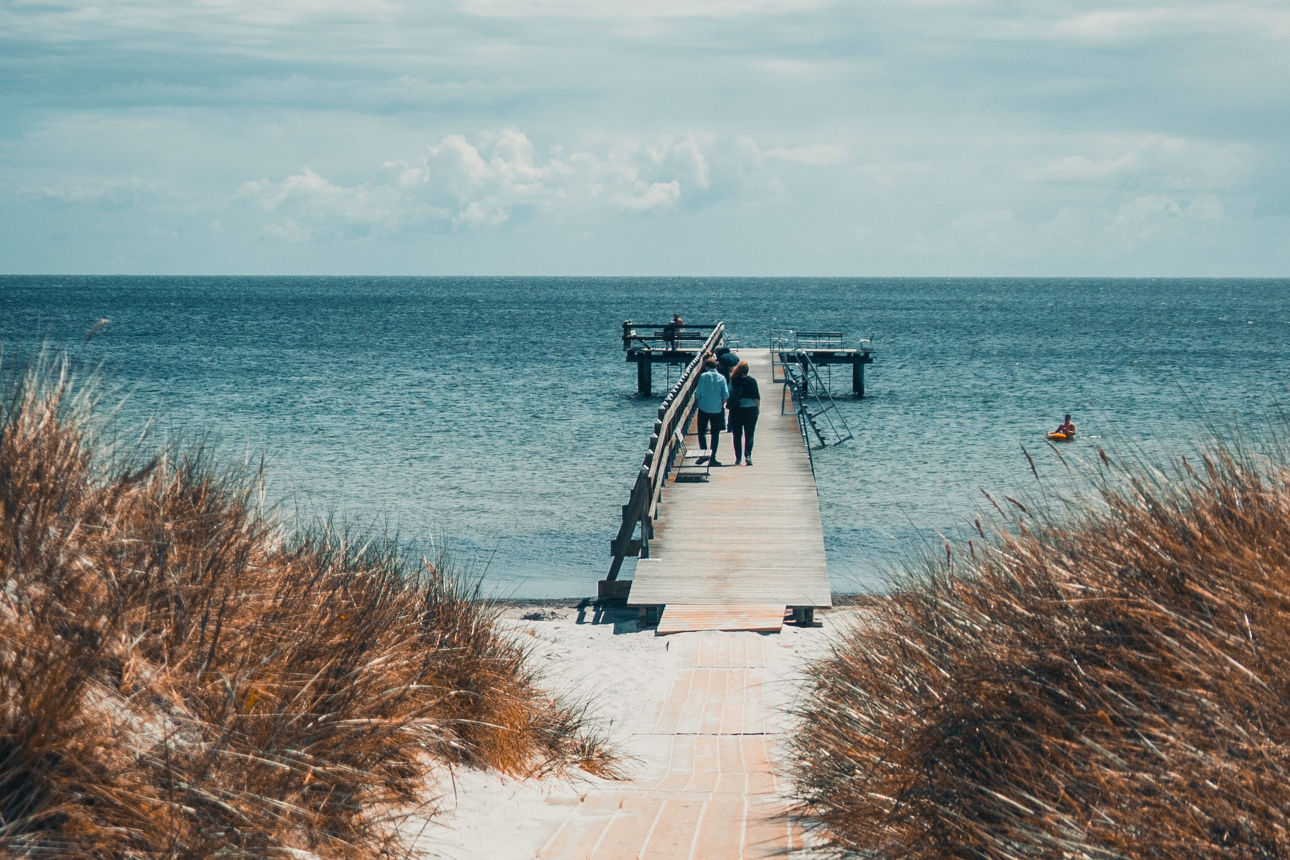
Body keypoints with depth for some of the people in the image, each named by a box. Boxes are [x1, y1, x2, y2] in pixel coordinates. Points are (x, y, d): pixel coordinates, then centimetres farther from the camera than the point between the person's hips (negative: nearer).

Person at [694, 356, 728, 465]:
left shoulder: (703, 376, -5)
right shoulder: (721, 378, 0)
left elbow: (697, 394, -5)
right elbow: (726, 395, -4)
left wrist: (699, 401, 12)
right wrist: (721, 405, 11)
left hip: (704, 408, -2)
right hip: (717, 410, 2)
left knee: (702, 431, 9)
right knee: (715, 434, 9)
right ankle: (712, 458, 7)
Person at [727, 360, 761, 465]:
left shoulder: (733, 380, -4)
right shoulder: (752, 381, -5)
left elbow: (728, 394, -1)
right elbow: (757, 397, -2)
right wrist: (758, 409, 7)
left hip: (736, 409, 1)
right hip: (750, 409, 0)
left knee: (737, 435, 9)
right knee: (749, 435, 5)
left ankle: (738, 458, 7)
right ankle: (748, 455, -11)